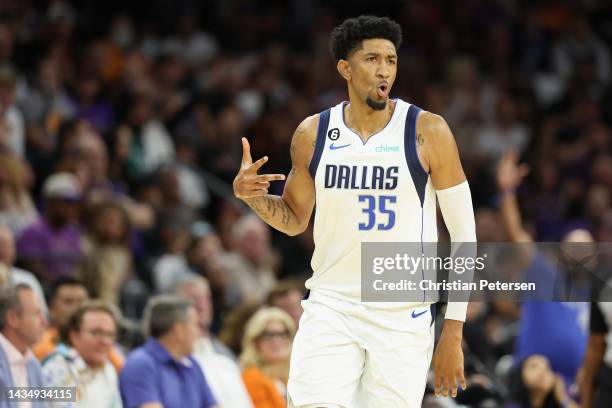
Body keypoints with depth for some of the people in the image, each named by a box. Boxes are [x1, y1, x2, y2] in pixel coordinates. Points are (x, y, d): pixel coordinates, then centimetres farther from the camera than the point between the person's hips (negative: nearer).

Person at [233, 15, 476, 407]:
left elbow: (463, 232, -3)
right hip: (331, 306, 2)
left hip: (403, 316, -2)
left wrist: (453, 332, -8)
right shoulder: (313, 133, 3)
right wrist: (249, 195, -4)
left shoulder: (427, 132, -6)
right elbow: (295, 219, 18)